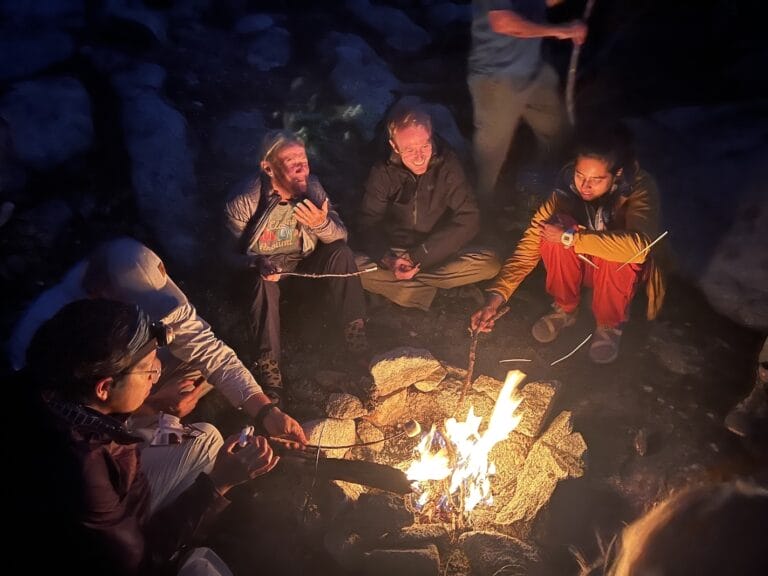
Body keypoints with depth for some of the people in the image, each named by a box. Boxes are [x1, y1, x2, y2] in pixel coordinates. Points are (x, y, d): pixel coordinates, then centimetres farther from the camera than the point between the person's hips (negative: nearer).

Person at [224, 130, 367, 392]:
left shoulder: (312, 187, -15)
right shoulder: (243, 201, -25)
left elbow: (341, 236, -12)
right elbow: (231, 254, -16)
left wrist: (322, 224, -36)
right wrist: (257, 264, -38)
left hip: (304, 263, 3)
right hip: (262, 266, -3)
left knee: (341, 253, -21)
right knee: (264, 281, -36)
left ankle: (356, 333, -13)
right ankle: (267, 364, -25)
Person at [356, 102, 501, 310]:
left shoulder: (447, 165, -12)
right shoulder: (383, 172, -9)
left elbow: (468, 219, -16)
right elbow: (368, 224, -9)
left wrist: (418, 256, -22)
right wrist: (388, 260, -30)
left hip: (439, 256, 0)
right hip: (394, 255, 0)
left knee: (489, 263, -26)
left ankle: (403, 282, -20)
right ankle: (433, 291, -21)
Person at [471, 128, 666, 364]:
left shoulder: (640, 188, -27)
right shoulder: (566, 188, -20)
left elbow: (639, 244, -45)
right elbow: (529, 245, -22)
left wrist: (570, 238, -40)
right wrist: (496, 296, -34)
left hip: (621, 273, -2)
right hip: (581, 269, 2)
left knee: (617, 252, -36)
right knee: (553, 228, -28)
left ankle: (610, 325, -8)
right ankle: (565, 309, -4)